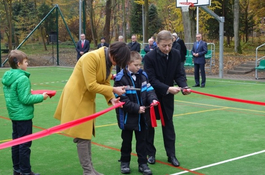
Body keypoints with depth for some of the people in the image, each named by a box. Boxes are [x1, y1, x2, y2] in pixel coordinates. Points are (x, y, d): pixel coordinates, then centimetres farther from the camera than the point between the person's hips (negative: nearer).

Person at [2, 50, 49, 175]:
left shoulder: (7, 77, 6)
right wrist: (41, 97, -10)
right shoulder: (22, 78, -20)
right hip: (24, 116, -9)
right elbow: (25, 99, -20)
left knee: (16, 142, 16)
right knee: (25, 144, -1)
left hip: (14, 115, 9)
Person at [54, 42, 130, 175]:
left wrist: (111, 98, -12)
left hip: (88, 99, 9)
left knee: (87, 134, 12)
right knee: (82, 135, -5)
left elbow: (105, 83, 4)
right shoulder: (92, 57, -26)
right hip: (76, 98, -9)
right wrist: (114, 90, -23)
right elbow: (91, 85, -27)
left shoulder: (108, 61, 2)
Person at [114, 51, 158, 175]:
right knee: (126, 140, 12)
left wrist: (153, 99, -16)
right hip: (127, 117, -4)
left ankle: (142, 163, 20)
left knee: (142, 140, 10)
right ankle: (125, 162, 28)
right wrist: (136, 108, -20)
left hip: (142, 116, 4)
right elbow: (122, 99, -18)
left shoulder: (142, 75, 1)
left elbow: (149, 89, 5)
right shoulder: (121, 78, -16)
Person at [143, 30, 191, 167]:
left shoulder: (176, 55, -9)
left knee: (168, 124, 8)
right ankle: (150, 153, 22)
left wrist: (184, 86, -26)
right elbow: (152, 80, -25)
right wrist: (168, 88, -36)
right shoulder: (149, 57, -22)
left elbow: (179, 74, -6)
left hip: (167, 97, 3)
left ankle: (171, 154, 15)